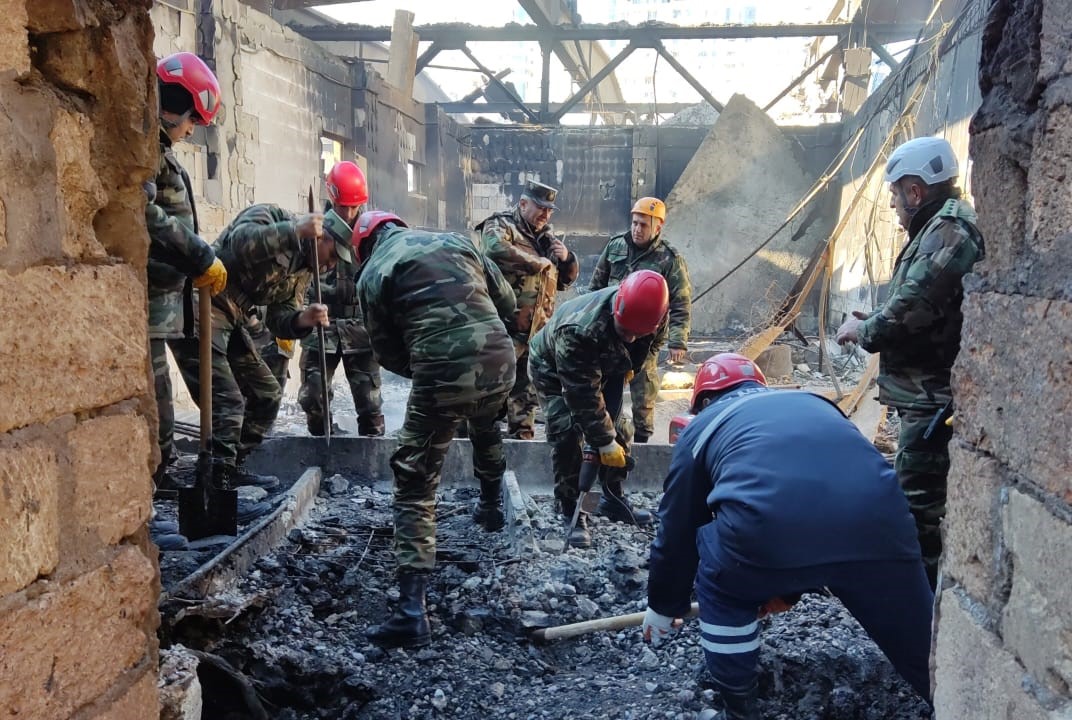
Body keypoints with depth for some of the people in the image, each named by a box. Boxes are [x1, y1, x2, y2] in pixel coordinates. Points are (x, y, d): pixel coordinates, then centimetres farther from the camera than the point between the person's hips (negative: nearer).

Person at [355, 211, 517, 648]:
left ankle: (412, 611, -2)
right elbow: (507, 303, 17)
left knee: (415, 487, 5)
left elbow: (388, 353, 9)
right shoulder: (455, 241, 16)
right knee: (485, 425, 39)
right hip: (500, 361, 5)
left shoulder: (372, 275, 7)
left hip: (440, 374, -4)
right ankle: (491, 508, 59)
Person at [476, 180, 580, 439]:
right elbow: (496, 249, -27)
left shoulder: (547, 236, 19)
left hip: (537, 331, 7)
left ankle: (522, 437, 23)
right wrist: (538, 262, -16)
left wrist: (566, 258, 4)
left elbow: (566, 279, 26)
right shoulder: (501, 226, -2)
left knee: (526, 393, 14)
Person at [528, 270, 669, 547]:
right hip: (553, 369, -5)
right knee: (567, 435, -18)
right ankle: (572, 513, -6)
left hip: (604, 366, 6)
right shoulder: (580, 330, -46)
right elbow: (583, 395, -38)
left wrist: (629, 367, -3)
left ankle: (613, 499, 20)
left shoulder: (651, 314, -28)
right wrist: (605, 442, -32)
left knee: (618, 431, 2)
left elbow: (654, 341, 1)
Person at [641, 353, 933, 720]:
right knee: (923, 648, 23)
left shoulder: (704, 425, 28)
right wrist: (788, 588, 58)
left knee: (722, 590, 29)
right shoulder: (813, 403, 39)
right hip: (877, 520, 3)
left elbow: (678, 528, 33)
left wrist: (663, 606, 49)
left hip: (764, 529, -3)